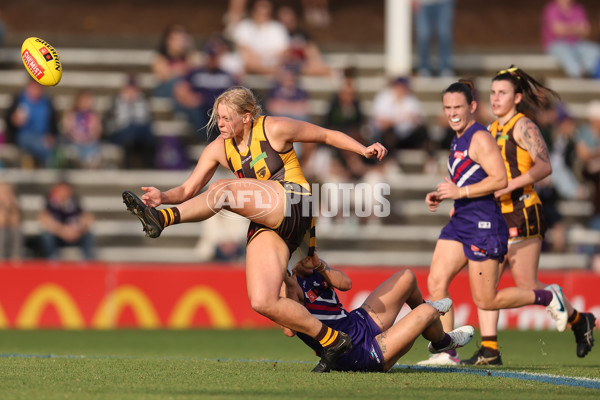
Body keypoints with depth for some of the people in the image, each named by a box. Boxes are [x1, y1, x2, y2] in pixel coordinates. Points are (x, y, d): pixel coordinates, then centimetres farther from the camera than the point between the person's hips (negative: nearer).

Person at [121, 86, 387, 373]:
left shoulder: (274, 128, 0)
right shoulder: (219, 149, 13)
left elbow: (328, 135, 11)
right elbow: (188, 190, 12)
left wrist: (364, 150, 1)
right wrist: (164, 196, -9)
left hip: (293, 204, -6)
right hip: (266, 226, 6)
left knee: (223, 191, -28)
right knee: (262, 303, -14)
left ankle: (160, 220, -41)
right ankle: (331, 340, -3)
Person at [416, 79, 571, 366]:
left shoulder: (480, 138, -13)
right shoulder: (458, 139, 16)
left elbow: (500, 179, -22)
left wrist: (460, 192, -22)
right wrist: (440, 196, 13)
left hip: (483, 225, -9)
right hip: (459, 223, 9)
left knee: (485, 300, -4)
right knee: (436, 282, -4)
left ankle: (548, 297, 14)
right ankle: (447, 352, -1)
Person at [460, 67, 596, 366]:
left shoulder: (523, 126, -8)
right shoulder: (493, 130, 16)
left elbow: (544, 166, -21)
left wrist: (509, 186, -28)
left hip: (521, 214, -8)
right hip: (497, 217, 8)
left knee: (526, 284, -4)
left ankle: (579, 320, 16)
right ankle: (489, 350, -3)